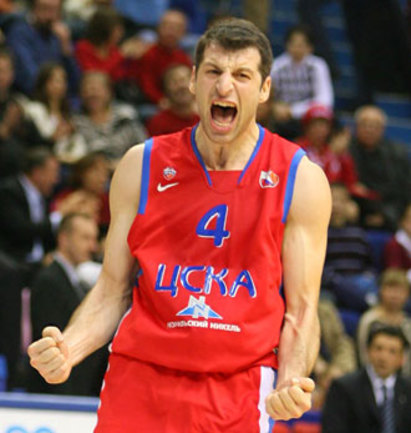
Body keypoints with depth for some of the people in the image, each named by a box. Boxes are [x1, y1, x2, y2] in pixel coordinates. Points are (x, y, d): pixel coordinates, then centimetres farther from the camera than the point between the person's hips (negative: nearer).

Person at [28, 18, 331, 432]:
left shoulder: (301, 180, 1)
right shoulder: (141, 165, 6)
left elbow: (301, 309, 2)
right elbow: (112, 290, 9)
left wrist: (290, 383, -16)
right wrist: (68, 348, -9)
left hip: (239, 390, -1)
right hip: (139, 381, 1)